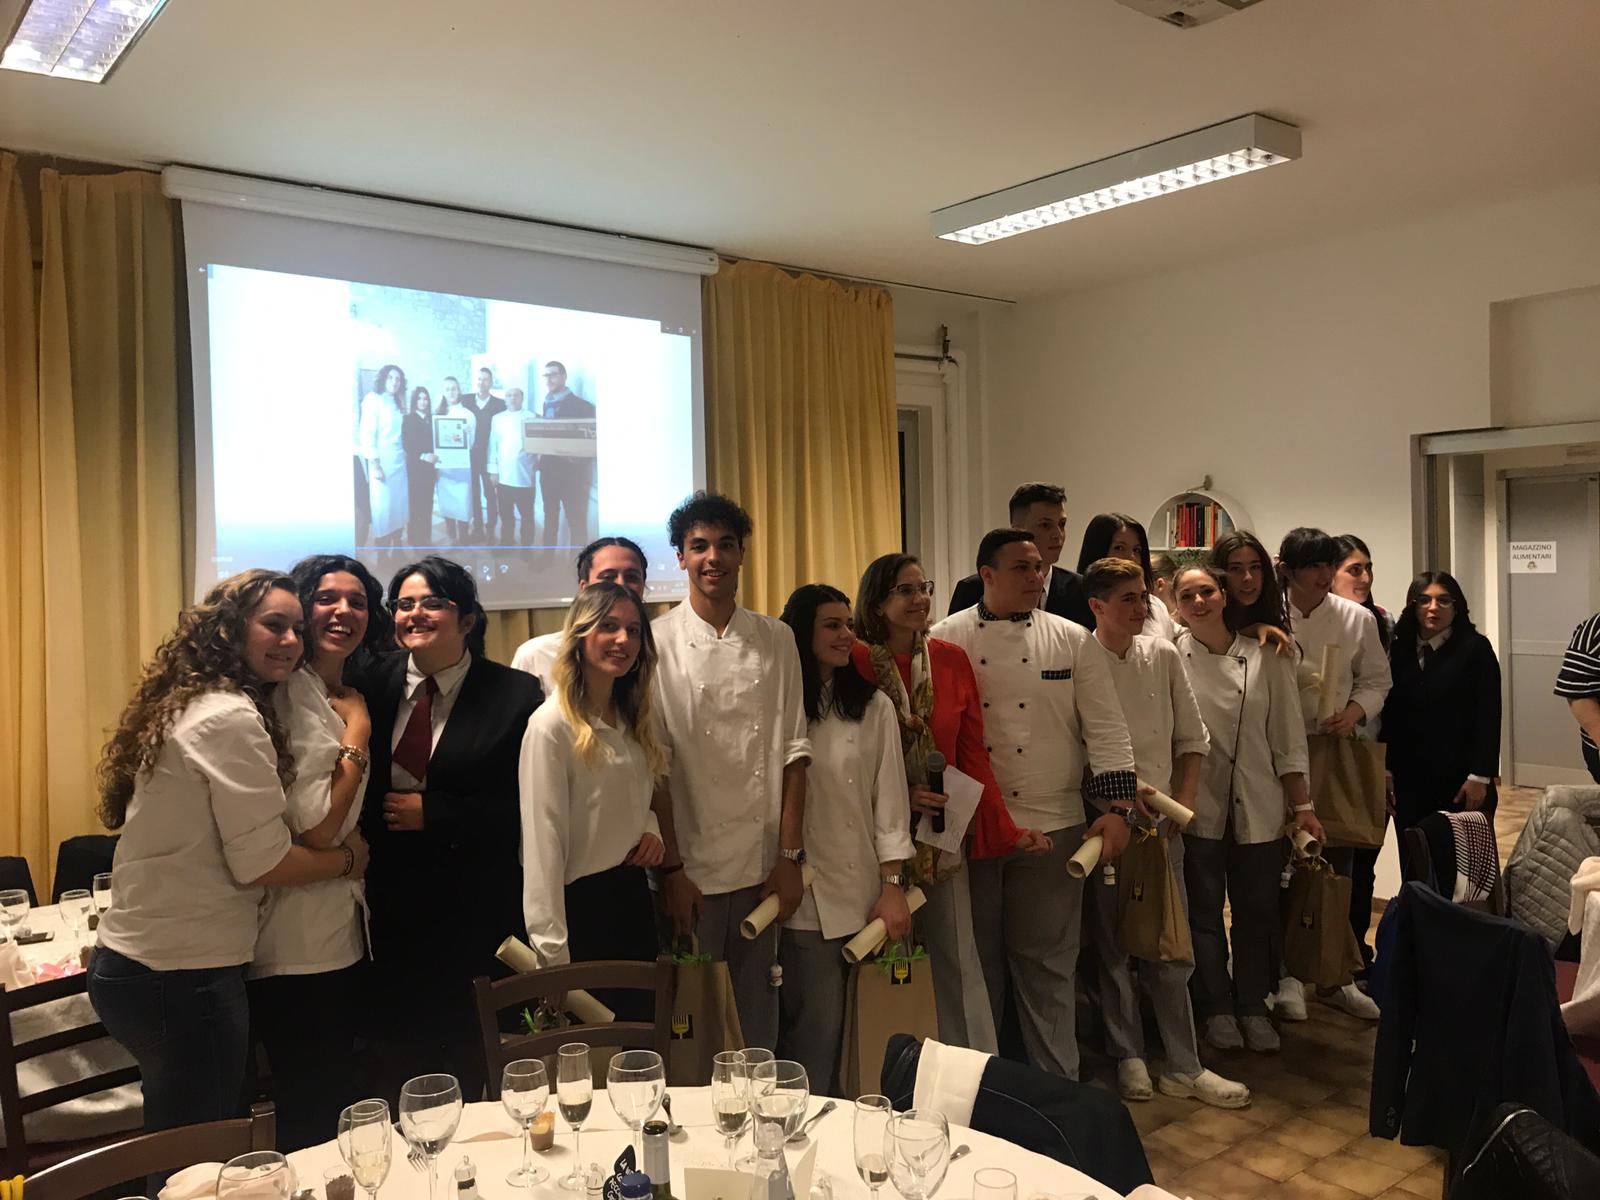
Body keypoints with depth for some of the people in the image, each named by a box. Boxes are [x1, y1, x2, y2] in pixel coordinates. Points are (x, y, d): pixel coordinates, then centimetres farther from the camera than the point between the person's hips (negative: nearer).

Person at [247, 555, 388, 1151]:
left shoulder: (349, 696, 11)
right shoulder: (291, 695, -15)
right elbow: (315, 828, -20)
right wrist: (357, 733, -14)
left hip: (338, 936, 9)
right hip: (297, 944, -8)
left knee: (335, 1104, 19)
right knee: (311, 1121, 4)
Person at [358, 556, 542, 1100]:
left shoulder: (514, 694, -7)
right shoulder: (376, 685, 4)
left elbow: (523, 805, -10)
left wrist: (432, 813, -13)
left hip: (474, 912, -3)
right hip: (391, 906, 3)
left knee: (472, 1066, 9)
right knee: (395, 1060, 11)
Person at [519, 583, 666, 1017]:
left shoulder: (633, 717, 8)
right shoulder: (551, 725, -17)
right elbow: (542, 843, -18)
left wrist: (651, 828, -2)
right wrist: (554, 956, -20)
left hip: (633, 897, 8)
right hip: (582, 904, -7)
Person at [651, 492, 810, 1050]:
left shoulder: (775, 639, 4)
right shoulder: (657, 642, -5)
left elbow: (792, 750, 3)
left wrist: (790, 856, -1)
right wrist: (671, 867, -9)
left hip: (764, 864, 3)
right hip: (691, 867, -2)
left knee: (759, 1015, 14)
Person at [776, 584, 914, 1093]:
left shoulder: (874, 706, 5)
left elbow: (890, 797, 4)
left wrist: (893, 885, -1)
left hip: (861, 893, 2)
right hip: (800, 896, -2)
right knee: (814, 1032, 1)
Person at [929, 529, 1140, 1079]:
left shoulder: (1072, 640, 2)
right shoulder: (945, 639, -1)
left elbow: (1105, 727, 0)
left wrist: (1117, 807, -9)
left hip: (1051, 826, 0)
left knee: (1047, 962, 9)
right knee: (977, 961, 12)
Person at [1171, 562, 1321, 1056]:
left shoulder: (1266, 657, 0)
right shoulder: (1169, 656, -6)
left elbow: (1287, 736, 4)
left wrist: (1302, 805, 4)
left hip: (1258, 805, 2)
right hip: (1196, 804, -2)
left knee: (1257, 910, 10)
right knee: (1204, 909, 8)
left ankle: (1253, 1006, 28)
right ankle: (1216, 1008, 25)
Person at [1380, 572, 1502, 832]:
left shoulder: (1476, 648, -3)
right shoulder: (1400, 649, 9)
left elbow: (1488, 716, -7)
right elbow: (1390, 713, 8)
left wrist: (1480, 777, -12)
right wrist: (1386, 771, 5)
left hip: (1460, 781, -3)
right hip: (1409, 780, 4)